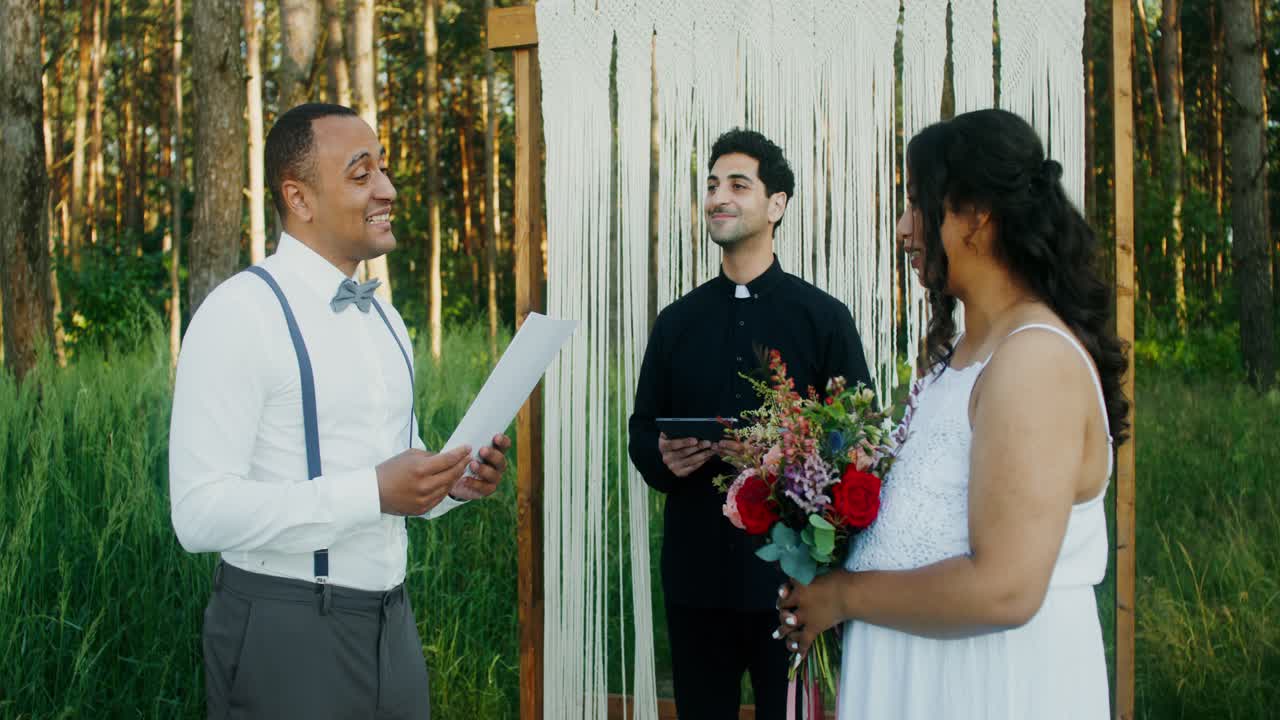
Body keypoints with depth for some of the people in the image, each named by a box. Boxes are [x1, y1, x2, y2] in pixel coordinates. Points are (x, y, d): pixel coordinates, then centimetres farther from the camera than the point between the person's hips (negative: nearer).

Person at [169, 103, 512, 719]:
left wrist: (452, 483, -1)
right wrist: (373, 492, -24)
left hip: (391, 623, 7)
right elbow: (201, 512, -20)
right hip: (285, 635, -7)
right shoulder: (241, 314, -13)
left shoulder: (384, 320, 11)